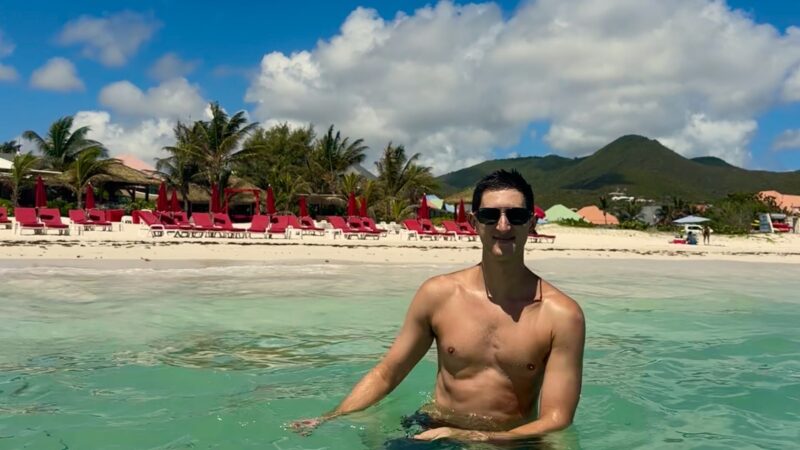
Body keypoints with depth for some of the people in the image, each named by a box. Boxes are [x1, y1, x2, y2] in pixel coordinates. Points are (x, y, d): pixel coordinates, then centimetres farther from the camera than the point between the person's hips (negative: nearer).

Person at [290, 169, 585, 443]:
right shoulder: (438, 293, -3)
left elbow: (556, 422, -11)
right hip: (431, 430, 2)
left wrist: (468, 437, -22)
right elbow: (385, 374, 7)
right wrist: (330, 419, -5)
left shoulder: (562, 315, -10)